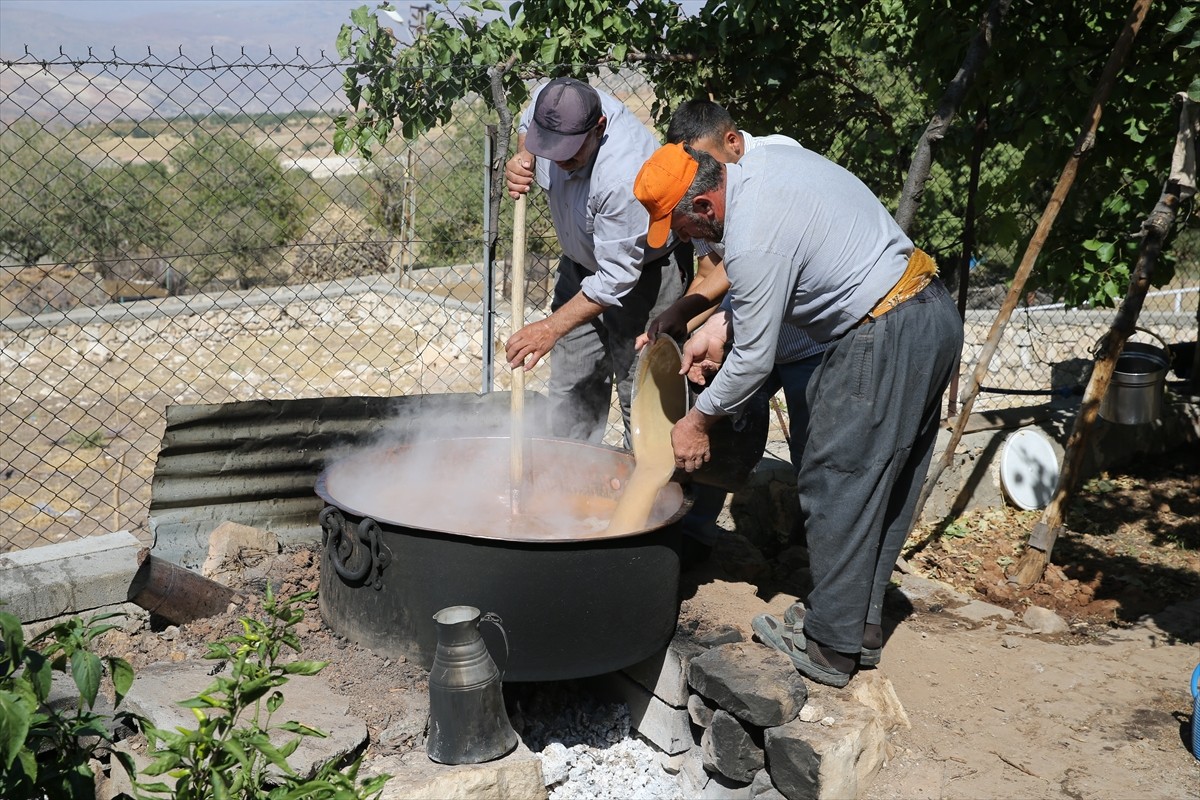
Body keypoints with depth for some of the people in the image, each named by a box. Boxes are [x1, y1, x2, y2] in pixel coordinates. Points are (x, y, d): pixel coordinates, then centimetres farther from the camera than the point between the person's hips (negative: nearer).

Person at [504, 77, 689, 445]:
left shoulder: (625, 177, -40)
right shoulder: (550, 102, -18)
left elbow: (616, 278, -32)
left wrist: (552, 328, -29)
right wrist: (523, 157, -12)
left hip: (642, 273, -7)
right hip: (582, 261, 7)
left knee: (640, 398, -5)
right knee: (571, 385, 12)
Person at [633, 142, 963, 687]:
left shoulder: (753, 242, -21)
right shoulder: (764, 159, 7)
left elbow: (753, 361, -13)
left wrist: (698, 422, 1)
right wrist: (716, 335, 17)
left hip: (886, 342, -10)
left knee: (836, 488, -1)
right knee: (887, 487, 15)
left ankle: (829, 648, 9)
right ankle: (861, 624, 27)